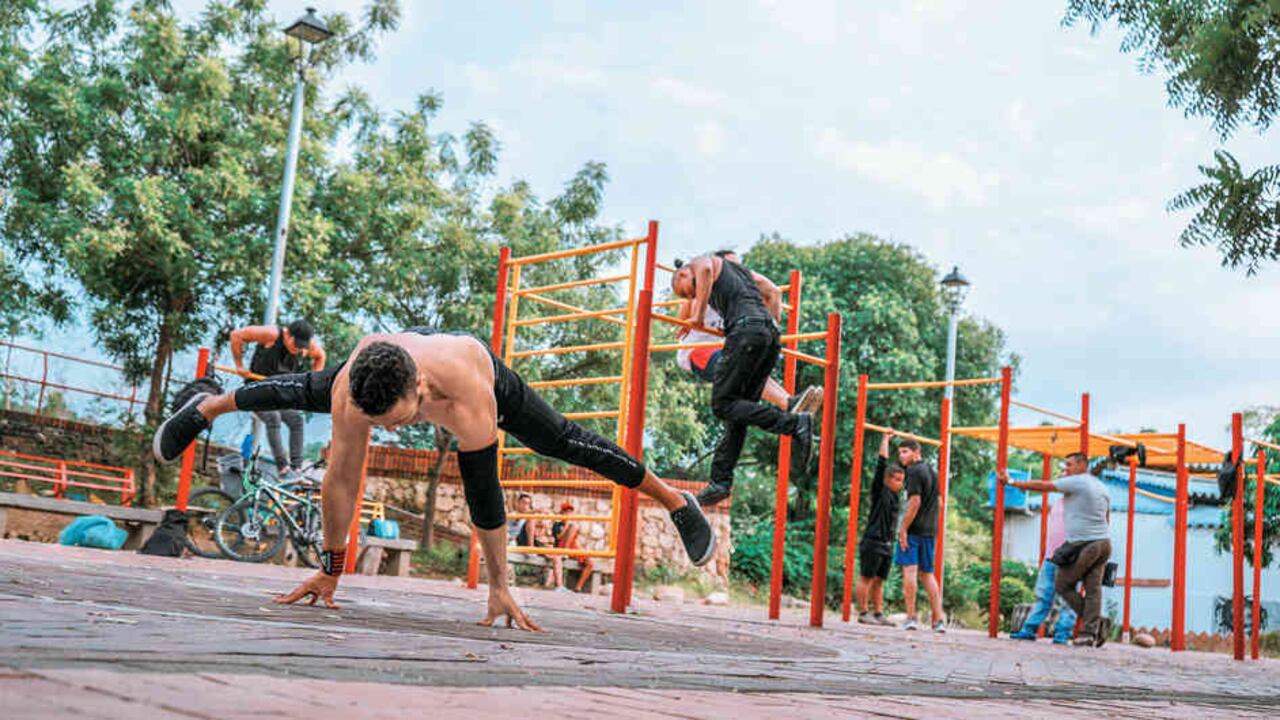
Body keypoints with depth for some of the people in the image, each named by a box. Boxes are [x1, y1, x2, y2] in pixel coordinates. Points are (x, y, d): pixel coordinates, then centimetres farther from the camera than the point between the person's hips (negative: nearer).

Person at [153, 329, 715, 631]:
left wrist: (499, 586, -34)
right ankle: (209, 406, 46)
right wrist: (330, 569, -24)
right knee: (304, 394, 18)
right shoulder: (351, 389, -43)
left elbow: (483, 495, -43)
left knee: (569, 445, 5)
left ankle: (673, 498, 24)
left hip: (487, 371, -2)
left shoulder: (471, 403, -51)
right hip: (413, 344, 2)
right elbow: (342, 479, -33)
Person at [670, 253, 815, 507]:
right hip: (771, 333, 8)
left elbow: (705, 269, -8)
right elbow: (773, 292, 29)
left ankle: (795, 424, -23)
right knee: (738, 409, 6)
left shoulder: (697, 263, 17)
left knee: (723, 403, -11)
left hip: (747, 329, -8)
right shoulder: (739, 270, 38)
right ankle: (720, 480, 2)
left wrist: (699, 315, -5)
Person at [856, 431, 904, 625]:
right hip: (873, 542, -7)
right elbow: (882, 462, -9)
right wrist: (886, 439, -3)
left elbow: (905, 468, 24)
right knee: (866, 578, -3)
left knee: (879, 580, 10)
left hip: (887, 544, 7)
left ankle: (879, 613, 13)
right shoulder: (879, 490, -6)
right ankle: (863, 613, -1)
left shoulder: (894, 493, 13)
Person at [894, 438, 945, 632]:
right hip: (929, 529, 8)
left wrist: (904, 529, -17)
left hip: (913, 528, -8)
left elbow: (915, 502, -18)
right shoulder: (932, 471, 17)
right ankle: (938, 619, 10)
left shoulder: (915, 472, -10)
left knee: (909, 570, -6)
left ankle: (911, 617, -9)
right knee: (928, 573, 12)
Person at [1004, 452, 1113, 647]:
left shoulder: (1076, 482, -7)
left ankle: (1097, 623, -1)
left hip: (1083, 545, -8)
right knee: (1093, 589, 5)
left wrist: (1012, 482, -3)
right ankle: (1090, 632, -2)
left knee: (1062, 585, 3)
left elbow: (1042, 486, -8)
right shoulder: (1102, 487, 18)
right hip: (1104, 543, 8)